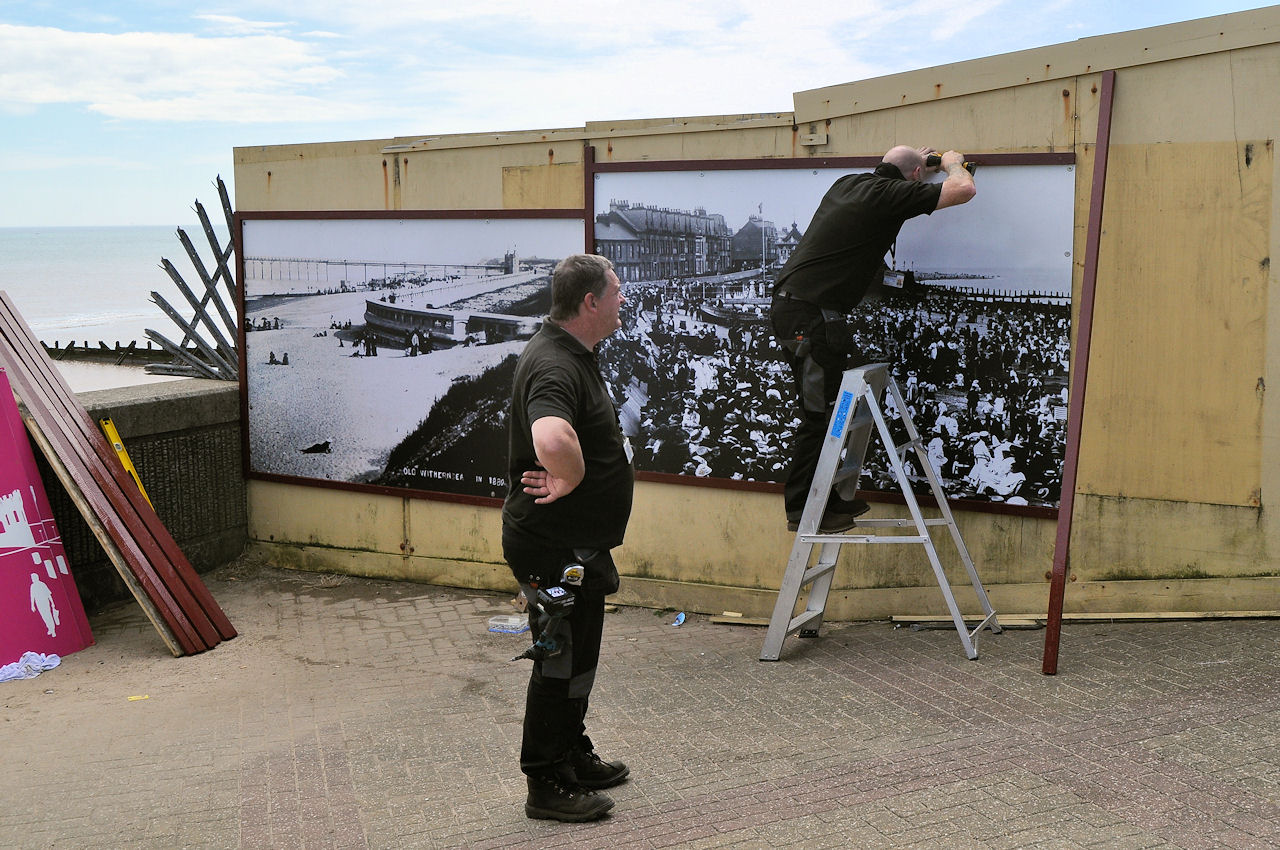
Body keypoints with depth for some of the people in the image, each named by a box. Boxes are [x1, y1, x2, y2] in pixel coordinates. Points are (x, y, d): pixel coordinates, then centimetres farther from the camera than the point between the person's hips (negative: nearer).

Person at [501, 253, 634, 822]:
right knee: (560, 661, 0)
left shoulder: (574, 354, 9)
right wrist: (569, 482, -29)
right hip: (553, 546, -10)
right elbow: (553, 439, -48)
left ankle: (575, 756, 36)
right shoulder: (553, 366, -26)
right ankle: (548, 785, 13)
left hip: (578, 543, 10)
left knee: (579, 654, 21)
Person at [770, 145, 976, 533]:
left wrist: (916, 161, 44)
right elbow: (964, 189, -9)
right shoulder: (889, 194, -9)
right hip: (810, 314, -9)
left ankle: (829, 498, 19)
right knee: (819, 413, -4)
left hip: (791, 306, 9)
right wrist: (952, 163, 12)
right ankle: (802, 511, 1)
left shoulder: (849, 183, 16)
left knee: (834, 406, 13)